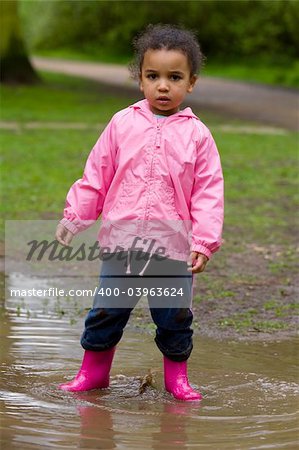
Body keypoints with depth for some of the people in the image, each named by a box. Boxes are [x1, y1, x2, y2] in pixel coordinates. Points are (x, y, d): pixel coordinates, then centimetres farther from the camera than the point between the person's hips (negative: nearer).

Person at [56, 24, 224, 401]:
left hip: (173, 247, -1)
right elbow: (96, 176, 8)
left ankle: (176, 375, 26)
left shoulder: (196, 134, -1)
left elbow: (208, 192, -1)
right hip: (121, 242, 1)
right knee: (106, 310, 7)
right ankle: (93, 370, 25)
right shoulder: (122, 124, 2)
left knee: (176, 316, 7)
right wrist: (73, 217, 5)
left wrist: (204, 242, -8)